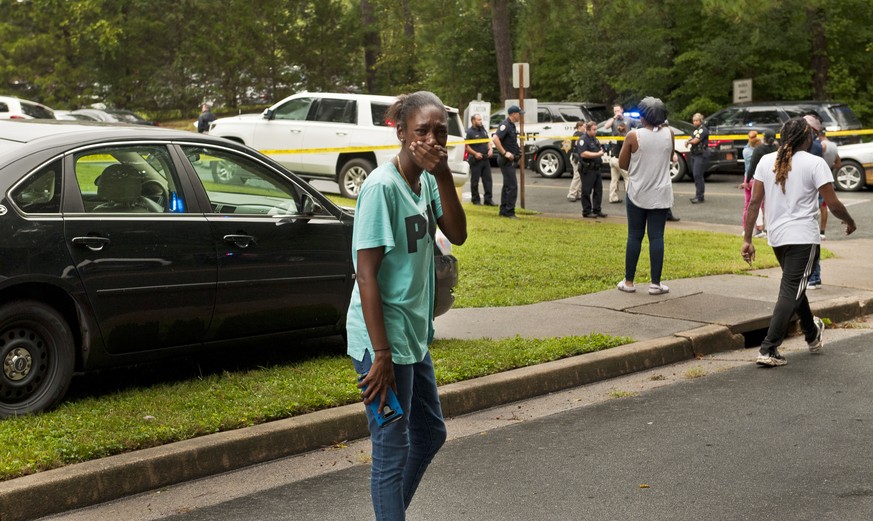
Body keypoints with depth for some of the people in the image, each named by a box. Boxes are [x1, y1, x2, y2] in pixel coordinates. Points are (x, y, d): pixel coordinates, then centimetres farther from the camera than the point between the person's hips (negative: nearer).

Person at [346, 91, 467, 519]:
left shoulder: (426, 180, 5)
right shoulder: (382, 186, -19)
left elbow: (457, 235, -3)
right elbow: (366, 275, -21)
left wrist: (443, 175, -14)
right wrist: (381, 355, -22)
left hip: (414, 336, 9)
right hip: (384, 339, -9)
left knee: (430, 432, 22)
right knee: (393, 450, 2)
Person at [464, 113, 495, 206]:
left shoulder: (483, 129, 12)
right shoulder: (469, 132, -11)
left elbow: (488, 141, 22)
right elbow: (466, 146, -16)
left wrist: (490, 149, 4)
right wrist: (475, 153, -23)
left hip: (485, 159, 7)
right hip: (476, 160, -7)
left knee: (487, 179, 6)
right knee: (475, 181, 2)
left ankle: (488, 199, 10)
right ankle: (475, 200, 10)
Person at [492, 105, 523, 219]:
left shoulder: (512, 125, 14)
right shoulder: (505, 125, -16)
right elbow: (495, 139, -28)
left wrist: (517, 150, 16)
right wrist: (505, 153, -26)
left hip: (510, 160, 10)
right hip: (507, 161, -10)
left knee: (507, 186, 14)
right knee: (512, 186, -10)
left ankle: (503, 211, 20)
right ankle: (509, 212, -8)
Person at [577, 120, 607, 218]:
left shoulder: (595, 139, 17)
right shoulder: (583, 140, -12)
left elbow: (599, 150, 32)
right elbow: (583, 154, -24)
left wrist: (601, 151, 7)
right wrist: (597, 154, -20)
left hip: (596, 169, 9)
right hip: (588, 170, -9)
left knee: (598, 190, 11)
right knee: (587, 191, -2)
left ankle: (597, 210, 20)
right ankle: (586, 212, 5)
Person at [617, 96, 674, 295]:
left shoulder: (633, 136, -10)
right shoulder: (668, 134, -2)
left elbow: (622, 164, 0)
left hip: (637, 194, -1)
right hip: (661, 195, 1)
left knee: (634, 236, 7)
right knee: (656, 237, 3)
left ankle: (629, 281, 13)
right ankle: (655, 283, 3)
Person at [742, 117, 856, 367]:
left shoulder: (766, 161, 3)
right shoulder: (814, 163, -10)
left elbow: (755, 201, 1)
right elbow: (833, 204, -11)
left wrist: (747, 239, 4)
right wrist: (849, 221, 9)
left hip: (776, 236, 6)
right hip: (803, 238, -6)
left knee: (794, 287, 23)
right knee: (791, 292, -3)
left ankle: (813, 335, 42)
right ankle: (769, 350, -10)